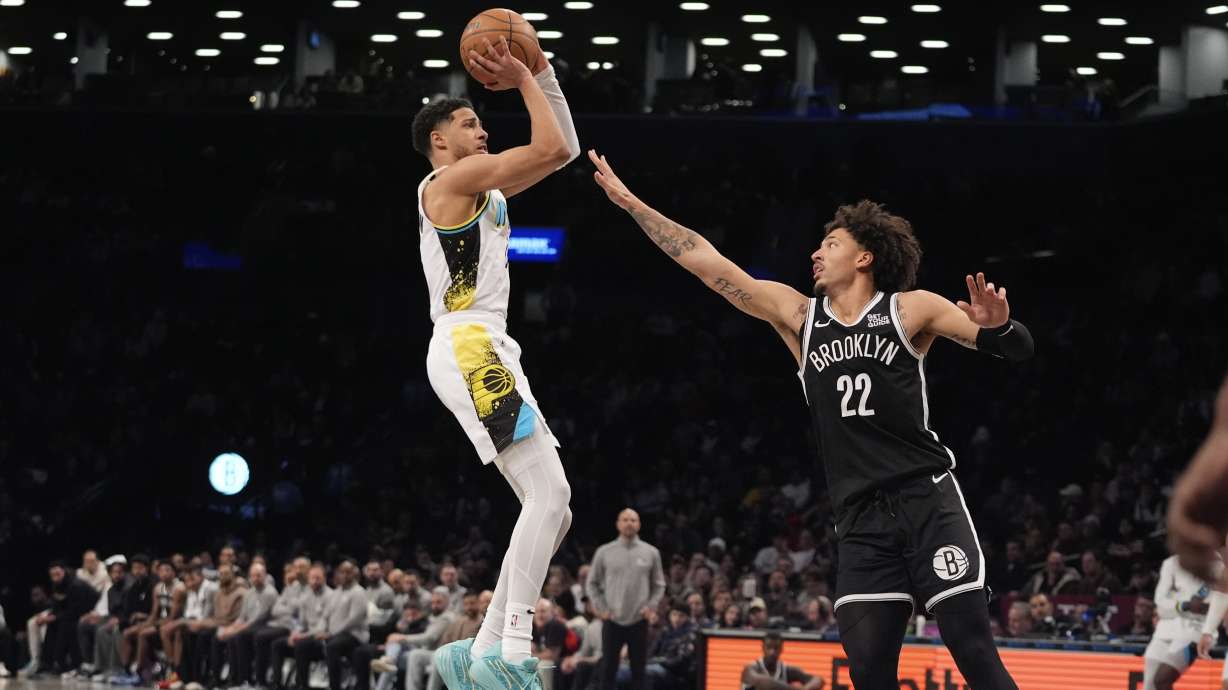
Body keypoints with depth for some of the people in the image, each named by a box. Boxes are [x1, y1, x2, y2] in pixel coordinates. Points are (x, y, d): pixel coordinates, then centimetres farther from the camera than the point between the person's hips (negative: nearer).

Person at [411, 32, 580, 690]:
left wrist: (541, 72, 19)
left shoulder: (484, 186, 24)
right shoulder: (452, 179, -4)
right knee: (549, 495, -19)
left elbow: (564, 149, 27)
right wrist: (523, 81, 3)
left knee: (552, 511, 7)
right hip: (469, 349, -10)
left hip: (485, 353, 10)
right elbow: (549, 147, -11)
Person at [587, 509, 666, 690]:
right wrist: (600, 607, -2)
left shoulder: (651, 553, 4)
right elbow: (592, 583, 9)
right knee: (608, 670, -1)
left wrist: (651, 606, -3)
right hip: (612, 621, -1)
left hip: (639, 621, 1)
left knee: (638, 671, 3)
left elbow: (659, 585, 11)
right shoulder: (604, 552, 3)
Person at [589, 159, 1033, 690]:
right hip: (861, 517, 4)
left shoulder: (910, 309, 2)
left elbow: (1017, 350, 0)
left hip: (926, 501, -4)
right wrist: (630, 202, 12)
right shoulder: (798, 315, 13)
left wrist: (997, 326, -23)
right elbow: (705, 263, 13)